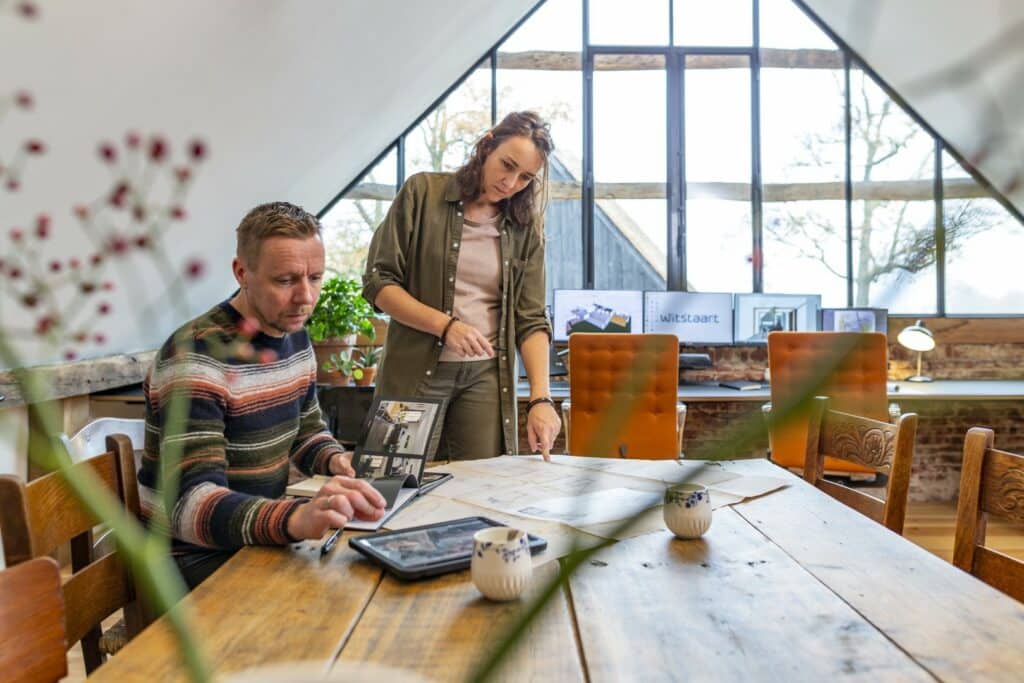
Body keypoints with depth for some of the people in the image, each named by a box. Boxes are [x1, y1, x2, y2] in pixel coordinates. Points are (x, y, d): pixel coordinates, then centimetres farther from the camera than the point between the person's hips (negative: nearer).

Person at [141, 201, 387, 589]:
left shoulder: (296, 338, 3)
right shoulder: (195, 358, -23)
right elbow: (191, 503, -32)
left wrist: (337, 461, -6)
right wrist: (297, 518, -50)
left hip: (262, 538, 7)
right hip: (196, 556, -7)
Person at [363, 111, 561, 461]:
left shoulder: (525, 228, 5)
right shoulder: (422, 193, -2)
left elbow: (531, 321, 1)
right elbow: (378, 282, -5)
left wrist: (540, 398, -11)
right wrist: (446, 325, -17)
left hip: (487, 376, 2)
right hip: (417, 371, -2)